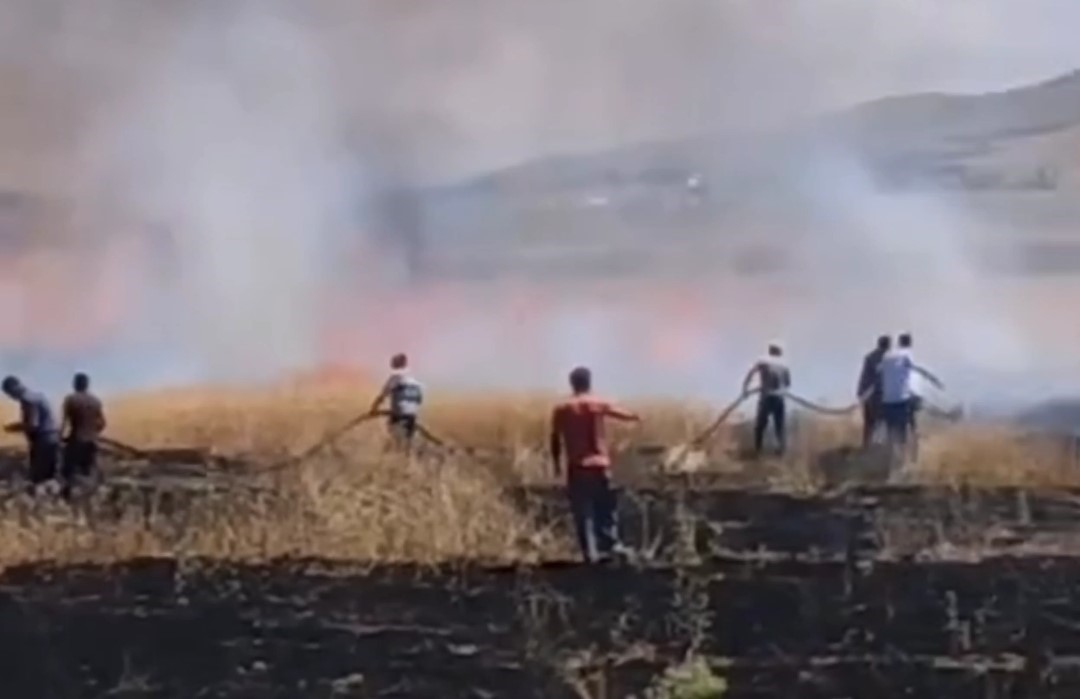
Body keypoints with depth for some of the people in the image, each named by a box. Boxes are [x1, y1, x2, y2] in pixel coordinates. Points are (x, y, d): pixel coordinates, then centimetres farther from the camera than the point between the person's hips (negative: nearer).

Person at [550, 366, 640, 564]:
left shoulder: (561, 409, 2)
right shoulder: (598, 405, 0)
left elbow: (556, 439, 4)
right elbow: (622, 414, 14)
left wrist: (557, 464, 13)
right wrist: (636, 417, 35)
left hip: (576, 467, 0)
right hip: (599, 464, 0)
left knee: (582, 511, 3)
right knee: (606, 506, 15)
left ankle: (590, 552, -1)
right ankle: (611, 544, 10)